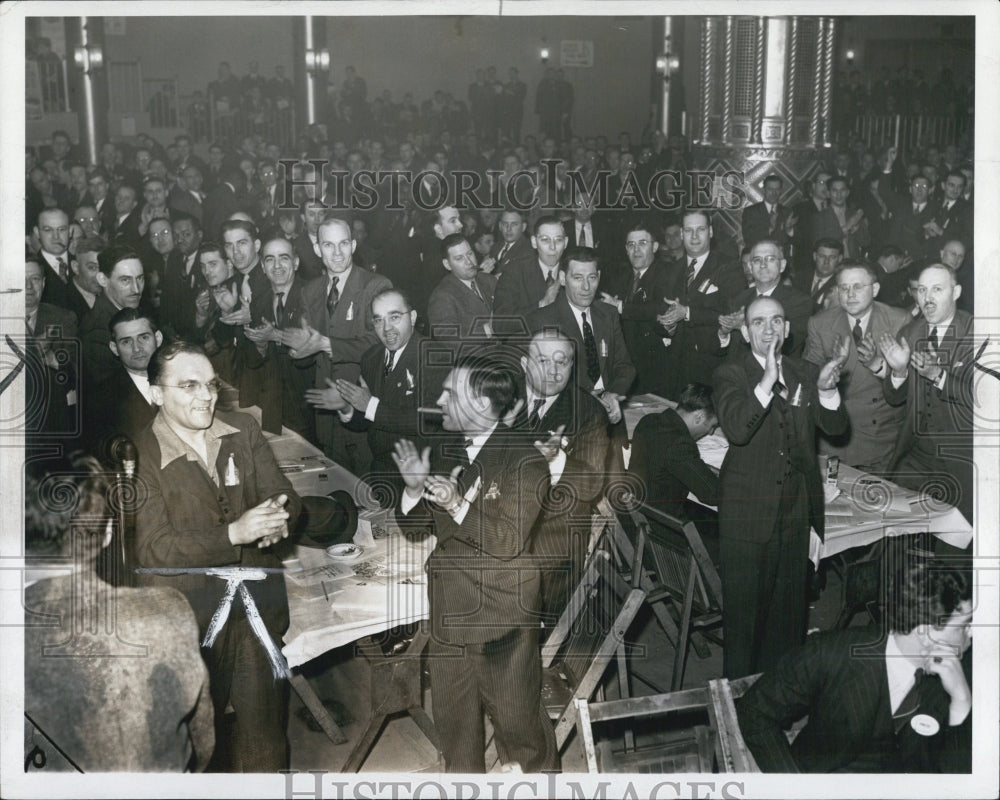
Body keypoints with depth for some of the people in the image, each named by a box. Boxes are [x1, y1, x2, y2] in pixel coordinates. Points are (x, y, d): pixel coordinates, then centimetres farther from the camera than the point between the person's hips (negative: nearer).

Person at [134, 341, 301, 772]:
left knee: (265, 731, 11)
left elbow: (285, 496, 2)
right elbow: (154, 550, -18)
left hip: (260, 606, 3)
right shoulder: (139, 457, -12)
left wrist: (278, 517, -23)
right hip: (188, 619, -3)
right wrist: (234, 533, -29)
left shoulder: (244, 430, 3)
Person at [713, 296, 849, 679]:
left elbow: (835, 427, 0)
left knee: (788, 608, 13)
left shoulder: (805, 373, 10)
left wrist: (826, 389, -20)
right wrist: (767, 382, -31)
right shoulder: (730, 375, -4)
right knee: (743, 608, 0)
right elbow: (736, 429, -20)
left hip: (796, 514, 4)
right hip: (747, 514, -4)